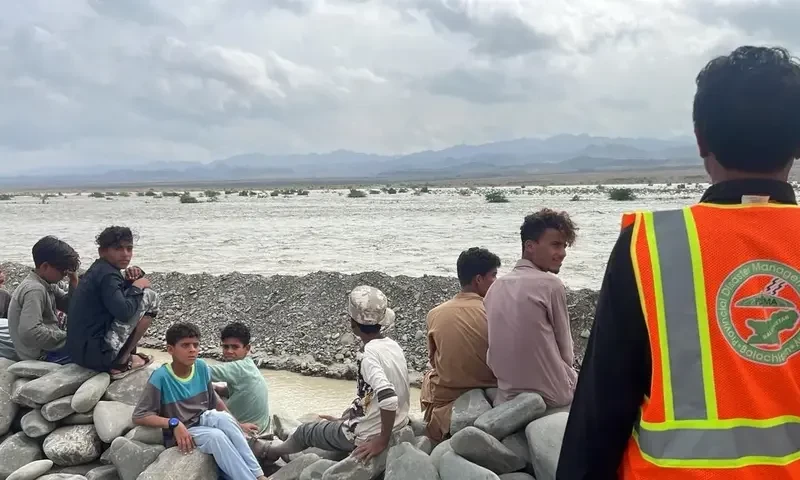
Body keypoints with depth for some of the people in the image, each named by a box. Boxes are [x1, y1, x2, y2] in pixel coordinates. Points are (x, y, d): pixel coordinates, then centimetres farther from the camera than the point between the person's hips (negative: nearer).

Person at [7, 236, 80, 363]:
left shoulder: (47, 284, 6)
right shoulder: (35, 290, -22)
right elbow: (30, 333, -32)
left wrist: (74, 283, -8)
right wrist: (67, 336, -22)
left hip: (47, 345, 10)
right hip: (42, 355, -10)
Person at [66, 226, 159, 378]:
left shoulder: (99, 269, 14)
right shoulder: (107, 275, -15)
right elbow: (124, 312, -27)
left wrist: (131, 281, 3)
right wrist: (137, 287, -10)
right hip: (96, 353, -10)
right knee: (150, 296, -8)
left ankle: (126, 356, 18)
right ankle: (121, 362, -3)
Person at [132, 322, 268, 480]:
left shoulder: (202, 367, -4)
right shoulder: (161, 377, -18)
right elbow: (139, 416, -17)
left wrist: (235, 424, -1)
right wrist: (174, 423, -27)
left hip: (203, 421, 4)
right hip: (179, 434, -4)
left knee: (222, 417, -30)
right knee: (216, 436, -33)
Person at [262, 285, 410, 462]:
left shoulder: (369, 355, -25)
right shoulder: (392, 345, 0)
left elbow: (388, 397, -39)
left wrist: (383, 441, -28)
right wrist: (344, 419, 19)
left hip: (371, 435, -7)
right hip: (399, 424, 7)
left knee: (305, 430, 18)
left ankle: (272, 452, 48)